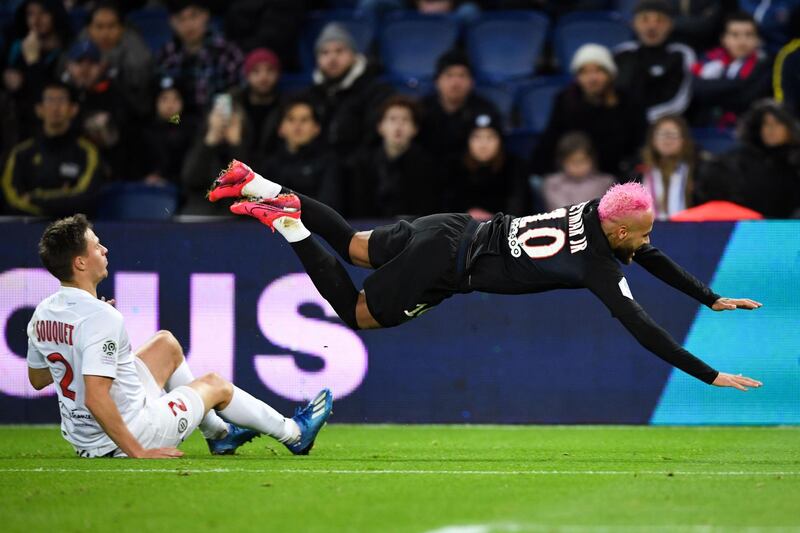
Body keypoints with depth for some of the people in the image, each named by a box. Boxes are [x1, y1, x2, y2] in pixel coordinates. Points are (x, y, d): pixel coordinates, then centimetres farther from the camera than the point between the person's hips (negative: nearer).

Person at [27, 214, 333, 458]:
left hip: (80, 438, 8)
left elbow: (37, 379, 13)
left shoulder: (43, 314, -2)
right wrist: (137, 453, -27)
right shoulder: (101, 318, -28)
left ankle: (218, 432, 39)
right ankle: (293, 434, 42)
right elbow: (95, 398, -34)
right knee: (215, 385, 19)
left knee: (166, 343, 24)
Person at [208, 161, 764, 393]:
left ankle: (263, 189, 26)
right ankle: (289, 223, 0)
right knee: (356, 312, 8)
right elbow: (641, 327, -30)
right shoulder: (597, 264, -25)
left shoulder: (602, 209, -3)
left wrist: (712, 299, 17)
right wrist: (712, 376, -29)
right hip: (449, 266, -8)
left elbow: (654, 258, 15)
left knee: (353, 246, 28)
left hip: (455, 231, 8)